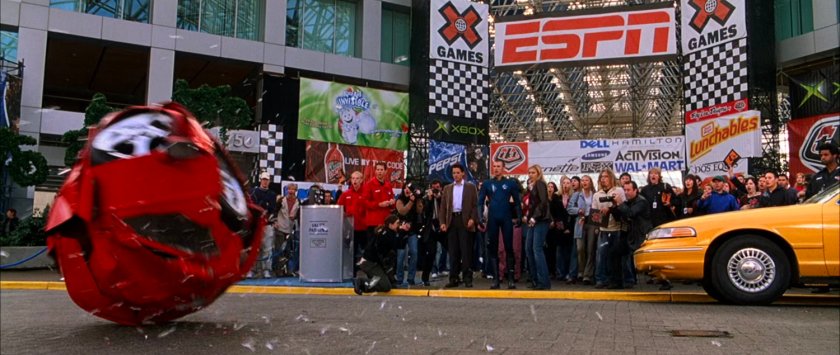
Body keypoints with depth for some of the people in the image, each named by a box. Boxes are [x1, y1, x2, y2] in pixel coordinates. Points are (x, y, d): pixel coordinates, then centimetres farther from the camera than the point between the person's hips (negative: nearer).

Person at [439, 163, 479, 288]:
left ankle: (467, 278, -2)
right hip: (452, 221, 3)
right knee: (453, 251, 4)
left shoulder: (470, 187, 7)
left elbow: (475, 205, 1)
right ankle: (454, 278, 7)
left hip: (465, 220, -3)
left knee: (466, 250, -5)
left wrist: (472, 218, -12)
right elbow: (443, 206, 12)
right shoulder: (447, 188, 15)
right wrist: (442, 222, 1)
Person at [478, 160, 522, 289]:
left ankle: (511, 278, 3)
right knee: (493, 249, 3)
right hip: (492, 220, 1)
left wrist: (519, 217, -4)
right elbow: (480, 202, 5)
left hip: (507, 219, -1)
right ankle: (495, 278, 9)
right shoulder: (487, 184, 7)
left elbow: (517, 201, 6)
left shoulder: (511, 183, 5)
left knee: (509, 248, -1)